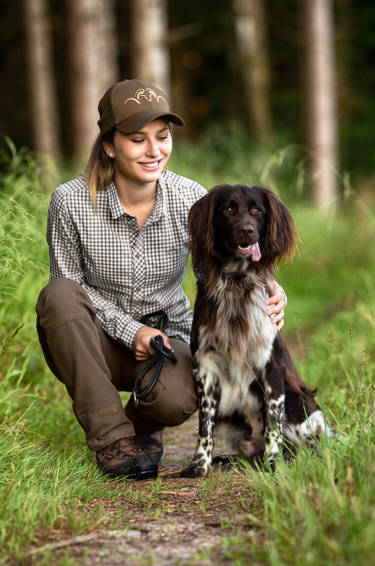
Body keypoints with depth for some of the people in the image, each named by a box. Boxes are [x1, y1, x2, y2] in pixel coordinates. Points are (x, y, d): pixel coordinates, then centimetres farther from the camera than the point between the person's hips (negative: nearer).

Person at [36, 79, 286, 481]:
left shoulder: (190, 199, -13)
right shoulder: (71, 201, -17)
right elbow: (69, 285, -8)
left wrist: (268, 298, -34)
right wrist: (129, 330, -20)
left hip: (167, 337, 0)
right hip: (98, 341, 0)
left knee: (176, 399, -34)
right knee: (58, 295, -32)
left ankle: (143, 423, 8)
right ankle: (111, 436, -23)